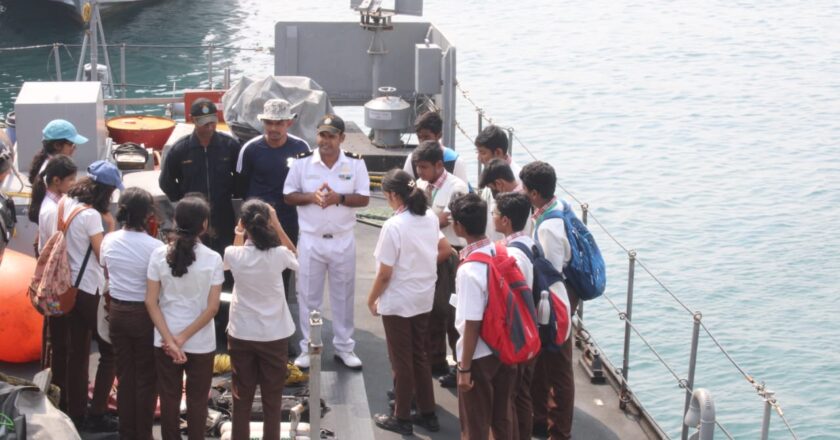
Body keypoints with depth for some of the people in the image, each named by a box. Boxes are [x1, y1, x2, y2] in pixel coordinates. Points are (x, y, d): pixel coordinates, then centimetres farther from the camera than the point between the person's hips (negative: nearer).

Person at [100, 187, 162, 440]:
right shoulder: (154, 247, -20)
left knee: (124, 374, 15)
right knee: (146, 377, 8)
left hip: (117, 311, 5)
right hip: (144, 314, -5)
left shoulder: (109, 241, -3)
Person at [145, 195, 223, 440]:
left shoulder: (159, 255, -7)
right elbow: (212, 308, -14)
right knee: (197, 401, 12)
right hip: (201, 344, -1)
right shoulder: (213, 259, -11)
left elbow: (151, 303, -9)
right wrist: (183, 338, -11)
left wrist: (170, 340, -11)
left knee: (169, 399, 13)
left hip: (165, 341, 2)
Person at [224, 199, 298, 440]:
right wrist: (277, 225, 6)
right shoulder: (278, 255, -15)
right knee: (272, 398, 10)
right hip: (274, 336, -1)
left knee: (242, 397, 12)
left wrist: (238, 235, 20)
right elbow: (295, 256, 10)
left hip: (241, 335, 1)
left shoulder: (234, 255, -12)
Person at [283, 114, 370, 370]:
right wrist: (311, 197, -18)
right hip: (311, 240, 0)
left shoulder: (355, 164, -2)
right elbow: (288, 196, 0)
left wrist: (338, 198, -20)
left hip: (343, 240, 0)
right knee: (308, 296, 6)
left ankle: (344, 347, 20)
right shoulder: (302, 162, -2)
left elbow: (364, 198, -4)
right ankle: (307, 348, 16)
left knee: (343, 295, 9)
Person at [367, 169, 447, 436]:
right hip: (424, 299, 7)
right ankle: (428, 414, 25)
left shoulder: (394, 226, -22)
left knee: (402, 362, 6)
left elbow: (385, 274, -18)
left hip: (397, 303, -7)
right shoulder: (430, 218, -1)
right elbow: (445, 250, 15)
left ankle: (402, 418, 18)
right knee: (420, 357, 19)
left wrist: (371, 299, -4)